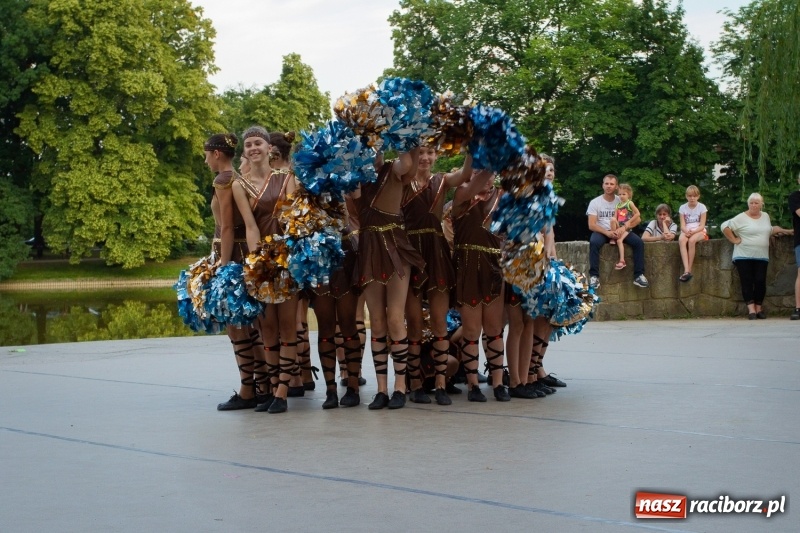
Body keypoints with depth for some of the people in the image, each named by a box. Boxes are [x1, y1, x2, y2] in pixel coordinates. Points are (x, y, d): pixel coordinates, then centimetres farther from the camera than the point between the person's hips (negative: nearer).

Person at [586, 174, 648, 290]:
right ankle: (594, 276, -31)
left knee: (638, 242, -22)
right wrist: (607, 233, -25)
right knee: (594, 242, -36)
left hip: (619, 231, 2)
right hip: (602, 231, -2)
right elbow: (591, 225, -9)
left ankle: (639, 275, -17)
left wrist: (624, 227, -23)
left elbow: (637, 219, -3)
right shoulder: (595, 202, -2)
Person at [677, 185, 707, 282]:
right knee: (681, 239, -35)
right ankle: (686, 270, -46)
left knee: (692, 240, -37)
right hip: (686, 231, 2)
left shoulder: (702, 207, -1)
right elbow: (682, 225, -2)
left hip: (699, 231, -2)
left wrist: (693, 231, -23)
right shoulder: (683, 208, 5)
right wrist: (686, 231, -24)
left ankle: (689, 270, -30)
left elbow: (702, 225, -6)